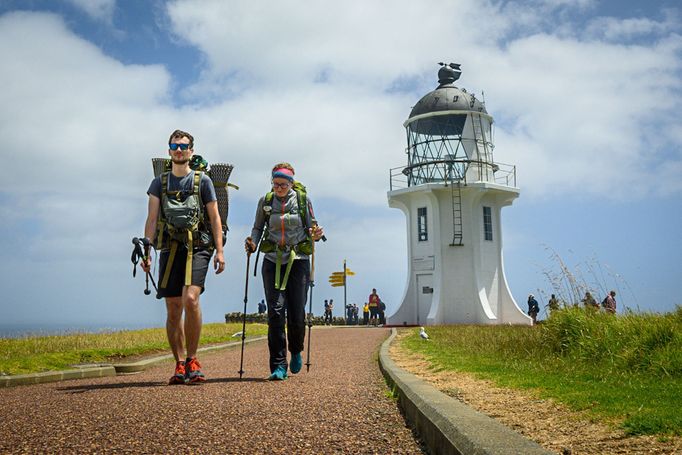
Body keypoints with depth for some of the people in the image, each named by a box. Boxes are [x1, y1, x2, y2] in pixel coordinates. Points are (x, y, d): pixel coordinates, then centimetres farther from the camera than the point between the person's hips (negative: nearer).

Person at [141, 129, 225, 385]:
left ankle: (192, 360, -9)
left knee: (190, 299, -22)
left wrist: (220, 251, -3)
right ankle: (179, 366, 12)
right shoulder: (159, 183, 14)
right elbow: (151, 219, 8)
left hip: (198, 248, -3)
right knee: (173, 309, 2)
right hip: (170, 249, 3)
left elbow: (215, 218, 6)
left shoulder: (202, 181, 7)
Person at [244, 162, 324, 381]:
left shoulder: (303, 199, 2)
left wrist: (315, 235, -16)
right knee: (275, 312, -10)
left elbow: (311, 227, 7)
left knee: (297, 314, -3)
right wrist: (252, 243, -7)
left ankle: (296, 351, 28)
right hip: (273, 262, 1)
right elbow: (257, 228, 13)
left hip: (298, 261, -1)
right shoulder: (265, 201, 5)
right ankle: (278, 366, -5)